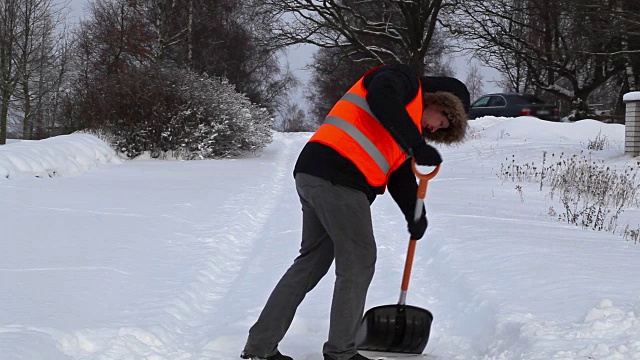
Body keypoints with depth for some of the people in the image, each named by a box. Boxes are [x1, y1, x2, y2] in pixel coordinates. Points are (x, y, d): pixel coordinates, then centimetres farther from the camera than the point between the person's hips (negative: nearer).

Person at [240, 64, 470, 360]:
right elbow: (382, 99, -20)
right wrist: (417, 145, -20)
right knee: (358, 262, 0)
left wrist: (416, 217, 9)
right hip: (337, 179, -10)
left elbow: (401, 176, 22)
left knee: (312, 261, 15)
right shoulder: (405, 81, 3)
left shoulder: (409, 130, 29)